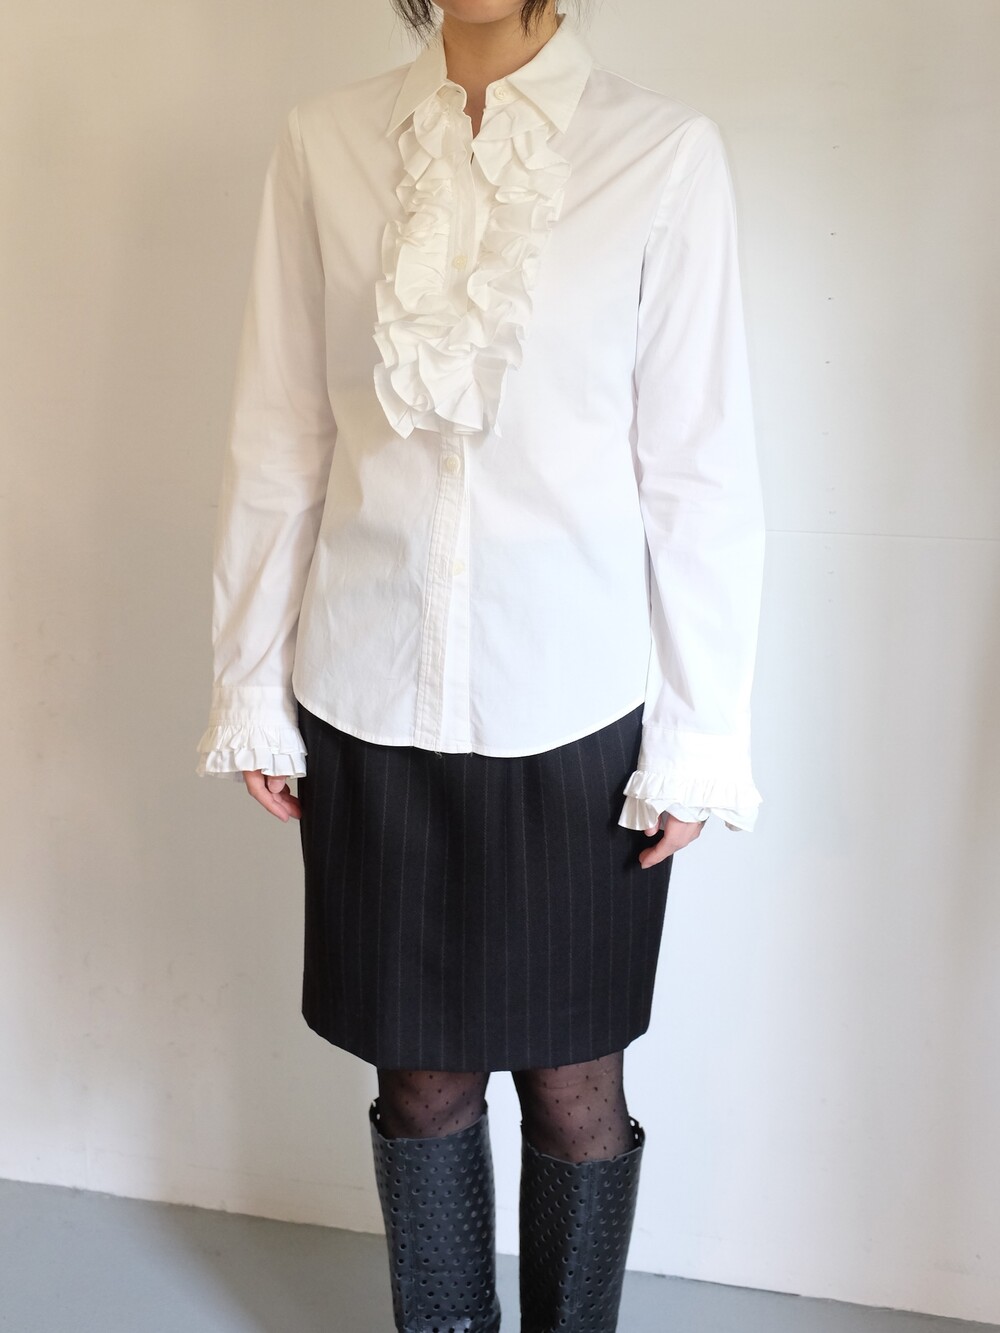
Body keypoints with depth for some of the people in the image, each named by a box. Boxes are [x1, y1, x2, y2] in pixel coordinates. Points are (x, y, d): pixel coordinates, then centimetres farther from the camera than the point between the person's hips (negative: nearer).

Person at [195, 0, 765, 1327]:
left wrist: (697, 737, -3)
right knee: (422, 1075, 15)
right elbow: (280, 436, 5)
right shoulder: (325, 143, 2)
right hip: (369, 697, 2)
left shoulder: (668, 153, -4)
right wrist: (251, 683, 6)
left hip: (576, 708, -1)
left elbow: (698, 465, -4)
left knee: (573, 1082, 11)